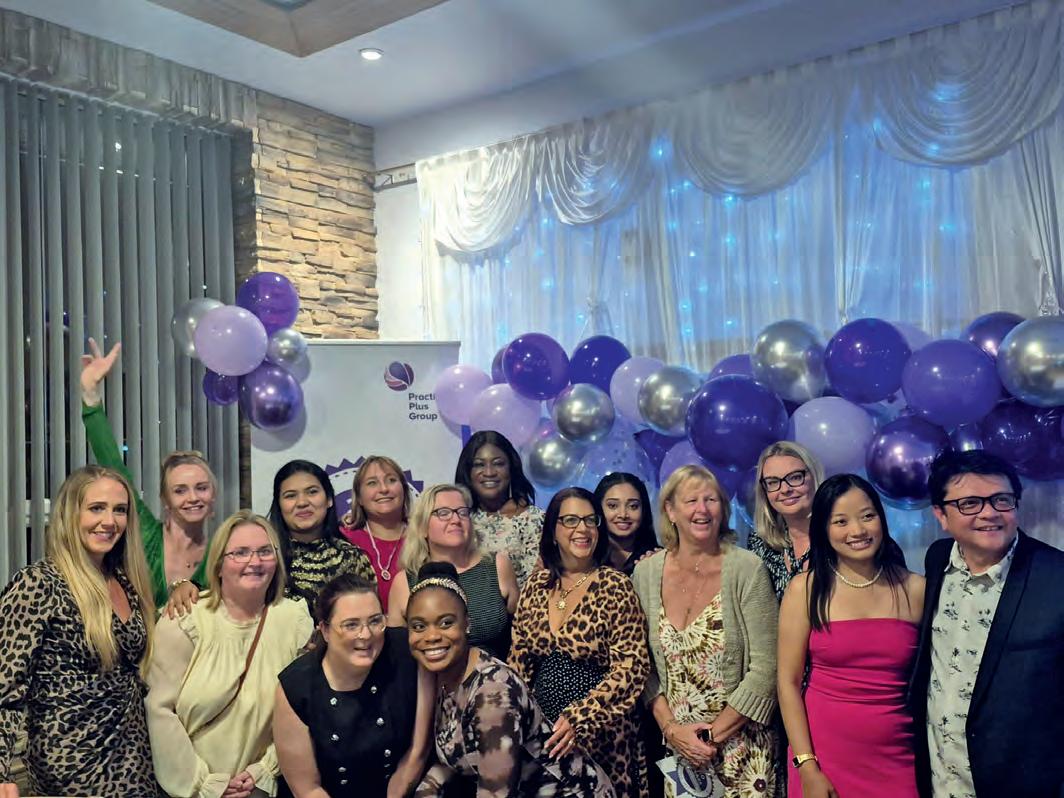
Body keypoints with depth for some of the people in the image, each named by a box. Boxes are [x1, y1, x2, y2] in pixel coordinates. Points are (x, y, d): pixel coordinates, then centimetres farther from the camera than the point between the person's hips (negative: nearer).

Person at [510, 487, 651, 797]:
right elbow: (519, 659, 7)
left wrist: (580, 718, -23)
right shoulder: (537, 584, 1)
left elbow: (631, 666, -15)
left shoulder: (615, 586, -11)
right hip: (541, 729, 4)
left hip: (599, 732, -4)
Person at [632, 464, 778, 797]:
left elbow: (764, 668, -13)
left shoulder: (747, 570, -12)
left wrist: (713, 736, -12)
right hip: (676, 745, 2)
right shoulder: (645, 573, -3)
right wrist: (670, 728, -9)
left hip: (740, 746, -2)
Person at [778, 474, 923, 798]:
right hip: (823, 751, -1)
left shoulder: (915, 589, 0)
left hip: (895, 756, 1)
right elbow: (788, 681, -6)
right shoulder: (806, 588, -5)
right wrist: (806, 767, -10)